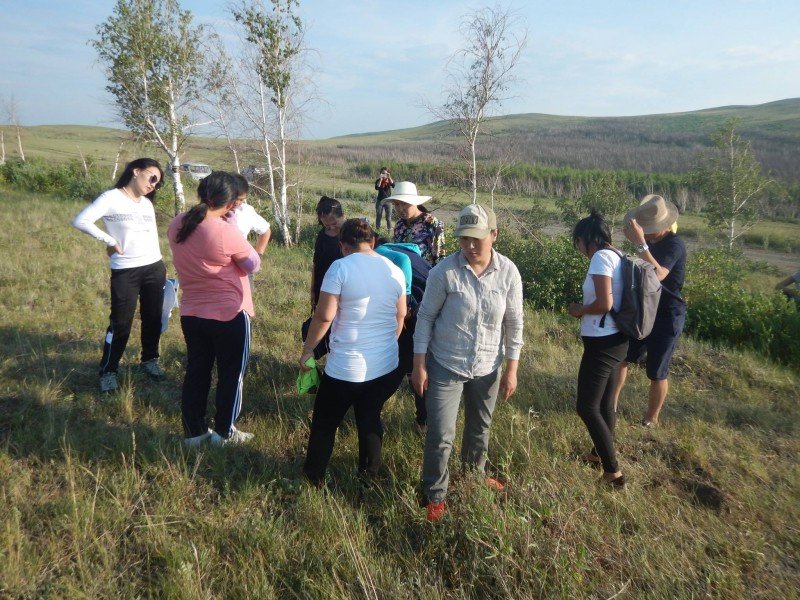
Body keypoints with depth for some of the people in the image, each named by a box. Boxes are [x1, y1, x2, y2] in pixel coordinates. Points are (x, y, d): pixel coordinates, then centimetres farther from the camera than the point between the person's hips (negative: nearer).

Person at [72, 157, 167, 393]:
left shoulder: (147, 203, 13)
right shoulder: (111, 198, -8)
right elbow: (80, 221, -17)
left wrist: (162, 266, 18)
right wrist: (109, 241, -14)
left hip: (154, 268, 6)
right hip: (125, 272, -6)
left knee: (153, 319, 12)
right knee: (121, 323, -1)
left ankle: (149, 360, 30)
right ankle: (108, 371, 14)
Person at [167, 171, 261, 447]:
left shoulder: (177, 225, -3)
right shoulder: (226, 232, -23)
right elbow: (254, 265, -9)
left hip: (191, 313, 6)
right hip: (229, 314, -6)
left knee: (196, 371, 18)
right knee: (231, 373, 12)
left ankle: (194, 431, 30)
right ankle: (224, 432, 25)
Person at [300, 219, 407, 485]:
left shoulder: (341, 267, -13)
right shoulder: (395, 270, 3)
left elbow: (324, 316, -16)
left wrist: (307, 349, -2)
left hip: (346, 367, -4)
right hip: (386, 366, 5)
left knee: (325, 422, 16)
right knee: (370, 418, 21)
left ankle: (314, 476, 30)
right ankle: (369, 473, 35)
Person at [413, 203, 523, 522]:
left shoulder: (508, 272, -10)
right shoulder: (444, 271, -18)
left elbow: (514, 322, -2)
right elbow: (426, 317, -9)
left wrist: (511, 369, -1)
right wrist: (419, 364, -9)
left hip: (488, 368, 3)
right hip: (445, 365, -3)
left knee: (480, 427, 23)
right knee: (440, 435, -1)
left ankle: (475, 473, 51)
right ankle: (435, 497, 23)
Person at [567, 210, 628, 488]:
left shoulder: (600, 258, -16)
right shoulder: (617, 256, 11)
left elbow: (605, 303, -23)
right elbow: (614, 300, 14)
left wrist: (580, 310, -7)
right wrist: (586, 308, 10)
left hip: (602, 342, -10)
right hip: (616, 339, 10)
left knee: (587, 407, -3)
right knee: (604, 403, 21)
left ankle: (613, 470, 4)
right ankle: (601, 453, 36)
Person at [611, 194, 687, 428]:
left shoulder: (674, 244, -20)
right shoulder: (650, 240, 4)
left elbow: (657, 275, -39)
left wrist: (640, 243, -43)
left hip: (667, 317, -8)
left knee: (657, 373, 5)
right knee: (620, 357, 14)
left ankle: (651, 420, 24)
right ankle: (611, 405, 29)